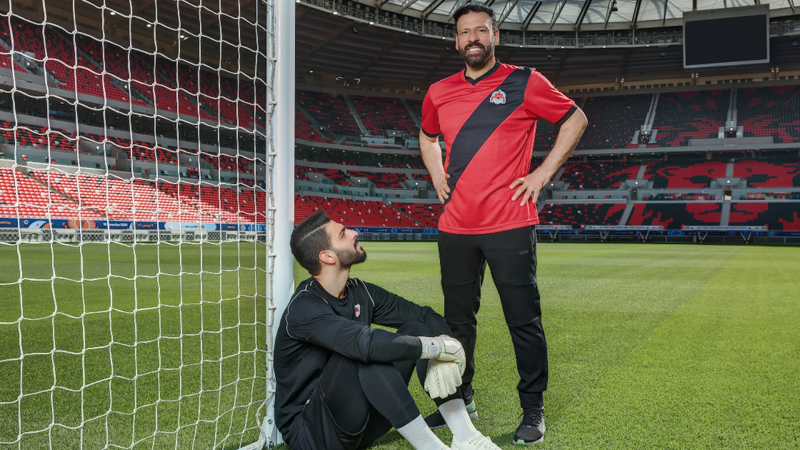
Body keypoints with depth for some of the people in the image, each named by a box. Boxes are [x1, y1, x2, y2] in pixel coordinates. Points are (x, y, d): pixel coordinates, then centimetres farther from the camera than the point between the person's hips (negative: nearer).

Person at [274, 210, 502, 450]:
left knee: (416, 330, -7)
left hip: (360, 426, 7)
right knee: (365, 354, -34)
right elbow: (365, 342, -38)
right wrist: (439, 347, -28)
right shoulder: (303, 307, -22)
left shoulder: (359, 292, 1)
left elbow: (426, 315, 1)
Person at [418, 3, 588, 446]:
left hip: (509, 226, -4)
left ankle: (533, 410, 13)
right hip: (455, 226, 4)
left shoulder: (525, 82, 0)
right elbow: (427, 137, 30)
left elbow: (576, 119, 7)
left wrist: (544, 173, -1)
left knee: (524, 320, -1)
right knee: (457, 319, 13)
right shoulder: (439, 93, 11)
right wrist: (438, 176, 14)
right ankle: (458, 399, 29)